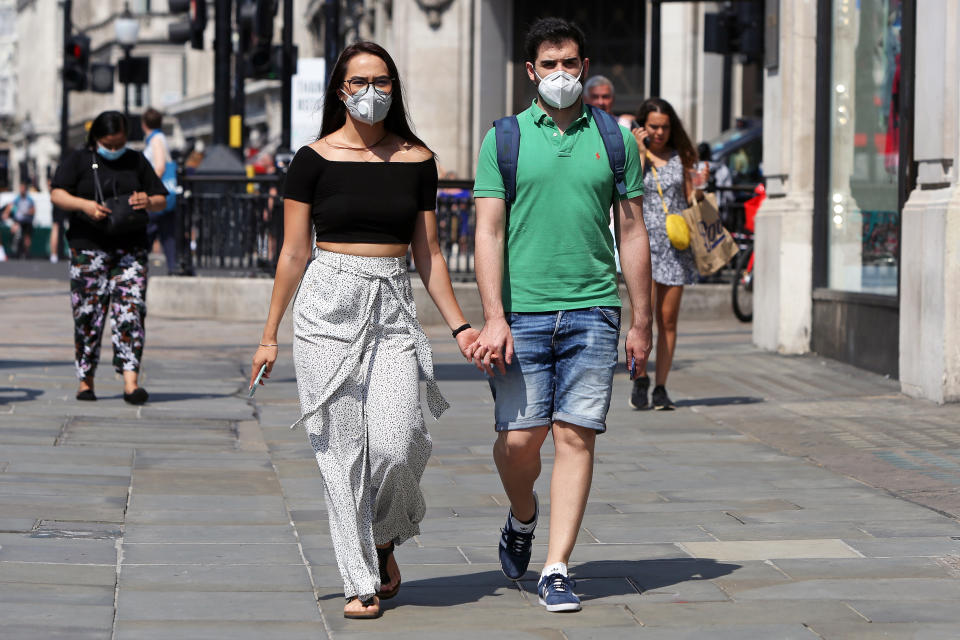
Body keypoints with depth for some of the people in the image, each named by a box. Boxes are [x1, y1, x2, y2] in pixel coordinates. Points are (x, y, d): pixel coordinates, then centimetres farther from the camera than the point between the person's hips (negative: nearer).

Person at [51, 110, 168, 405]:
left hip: (130, 249, 2)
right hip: (88, 247, -1)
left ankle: (130, 380, -15)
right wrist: (84, 205, -22)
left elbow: (161, 200, 14)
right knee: (88, 314, 0)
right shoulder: (78, 160, 6)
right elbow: (57, 195, -4)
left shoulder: (137, 162, 14)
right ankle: (86, 380, 11)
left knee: (131, 311, -10)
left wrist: (148, 202, -9)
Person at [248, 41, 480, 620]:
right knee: (343, 446, -2)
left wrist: (459, 325, 6)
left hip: (393, 307, 1)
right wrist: (270, 335, 3)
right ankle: (362, 580, 6)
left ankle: (385, 540, 16)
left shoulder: (417, 160, 8)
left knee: (395, 441, -14)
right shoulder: (314, 159, 2)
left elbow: (428, 254, 12)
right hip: (329, 305, -1)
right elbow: (294, 253, 4)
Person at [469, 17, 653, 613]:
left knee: (576, 436, -5)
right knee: (519, 438, -3)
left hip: (592, 310, 1)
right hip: (523, 311, -1)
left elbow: (633, 233, 11)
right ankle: (523, 517, 30)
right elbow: (490, 232, -1)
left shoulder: (614, 138, 8)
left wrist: (642, 322, 7)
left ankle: (557, 569, 0)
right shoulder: (504, 139, 4)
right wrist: (493, 317, -11)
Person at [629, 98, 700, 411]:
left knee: (668, 320, 3)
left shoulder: (679, 157, 11)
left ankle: (661, 387, 10)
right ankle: (640, 378, 2)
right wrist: (640, 153, -11)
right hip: (643, 241, -2)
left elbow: (690, 198, 15)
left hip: (676, 243, 3)